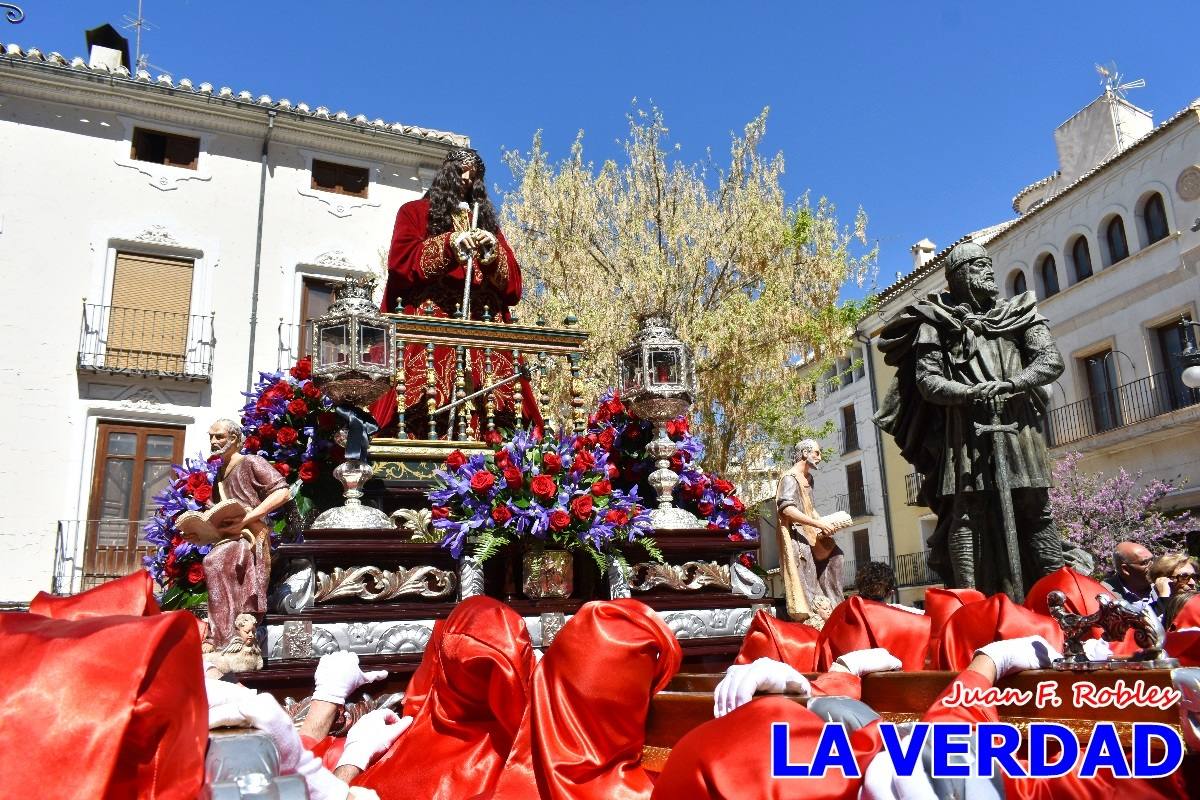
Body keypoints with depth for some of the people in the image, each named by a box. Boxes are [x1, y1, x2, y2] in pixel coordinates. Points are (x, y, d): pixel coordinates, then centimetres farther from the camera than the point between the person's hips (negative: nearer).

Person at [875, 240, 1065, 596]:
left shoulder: (1018, 312, 18)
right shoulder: (938, 322, 9)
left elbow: (1052, 360, 7)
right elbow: (926, 380, 1)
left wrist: (1009, 384, -12)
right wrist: (970, 392, -17)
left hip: (1019, 428, 3)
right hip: (967, 434, -3)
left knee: (1037, 513, 1)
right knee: (968, 514, -9)